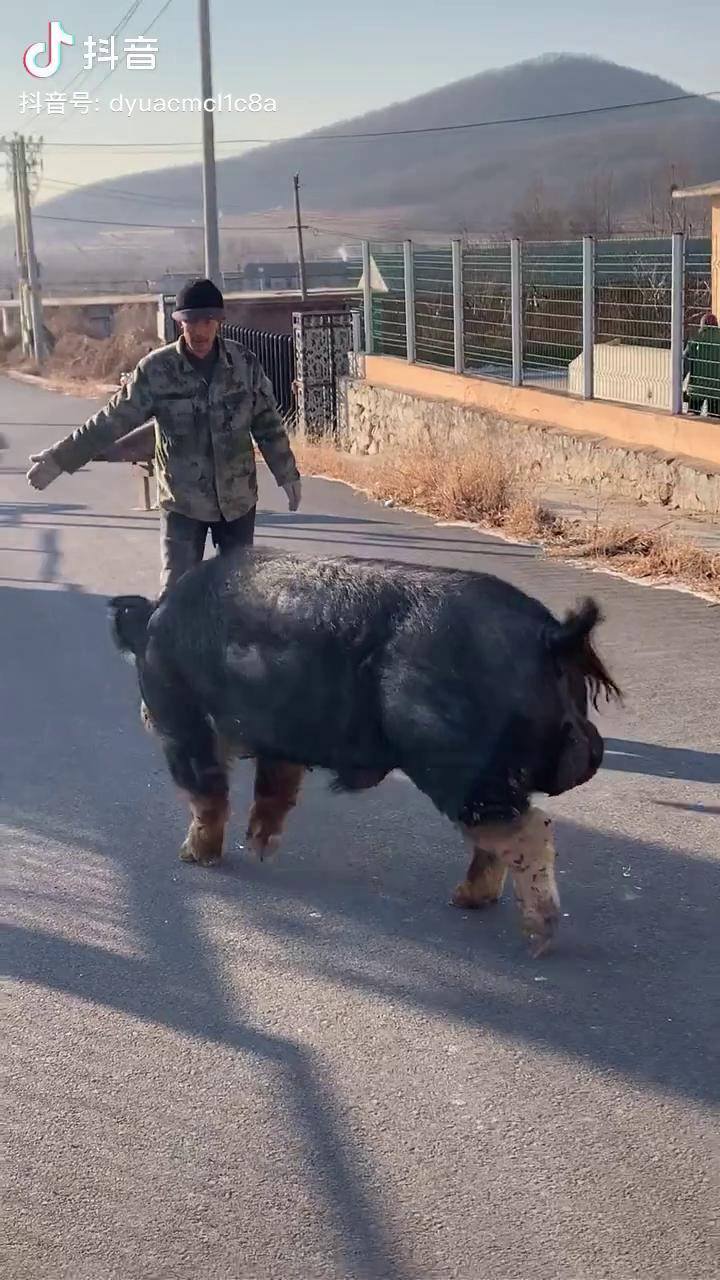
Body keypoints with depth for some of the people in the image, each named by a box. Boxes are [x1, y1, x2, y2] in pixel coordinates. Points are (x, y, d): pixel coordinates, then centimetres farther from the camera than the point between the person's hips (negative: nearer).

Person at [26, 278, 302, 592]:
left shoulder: (245, 364, -5)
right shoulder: (157, 369, -11)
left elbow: (268, 424, 6)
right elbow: (113, 420, -8)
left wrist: (287, 474, 10)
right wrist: (59, 458, -13)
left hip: (237, 499, 2)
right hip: (182, 501, -2)